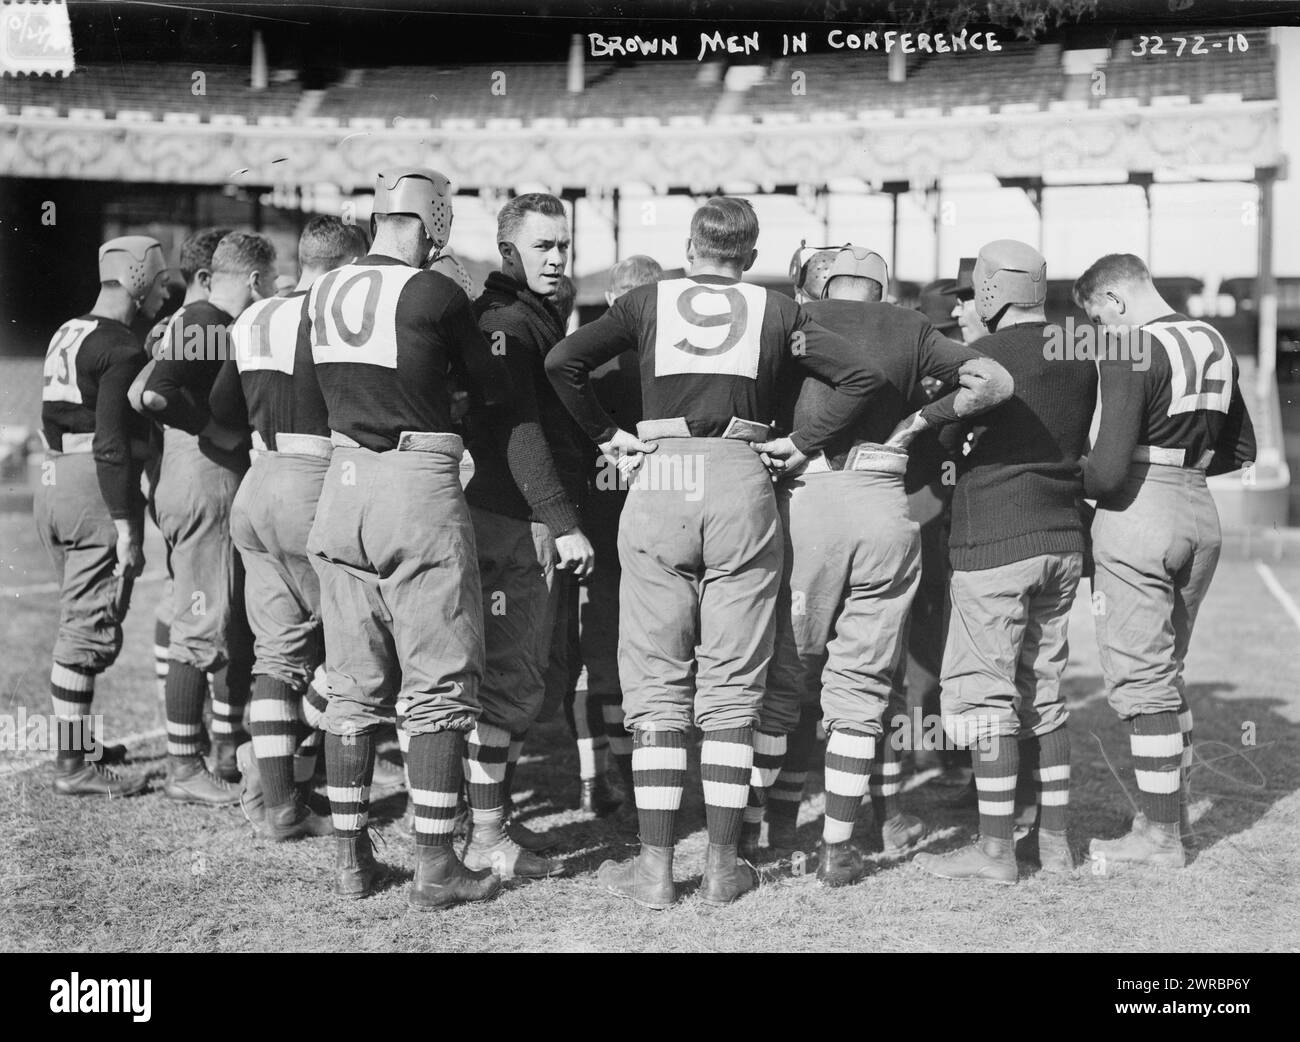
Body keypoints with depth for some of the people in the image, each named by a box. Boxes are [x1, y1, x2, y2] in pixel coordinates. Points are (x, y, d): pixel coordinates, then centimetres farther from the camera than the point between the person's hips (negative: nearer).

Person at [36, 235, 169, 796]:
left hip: (53, 482, 9)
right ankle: (73, 766, -1)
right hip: (96, 493, -9)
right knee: (91, 630, -4)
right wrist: (126, 528, -19)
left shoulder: (65, 335, 13)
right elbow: (111, 445, -19)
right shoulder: (122, 349, -14)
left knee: (76, 620, 20)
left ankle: (78, 741, 31)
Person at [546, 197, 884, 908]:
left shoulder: (647, 302, 11)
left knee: (656, 685, 4)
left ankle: (655, 866, 3)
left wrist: (606, 434, 7)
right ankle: (723, 865, 7)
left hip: (659, 480, 0)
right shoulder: (775, 311, 12)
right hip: (742, 483, 0)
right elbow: (862, 375, 3)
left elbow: (563, 360, -2)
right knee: (732, 687, 6)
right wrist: (802, 442, 6)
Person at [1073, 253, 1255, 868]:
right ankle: (1174, 812, 25)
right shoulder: (1214, 343, 11)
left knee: (1140, 680, 0)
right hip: (1200, 514, 8)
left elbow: (1108, 470, -22)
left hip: (1139, 514, -8)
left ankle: (1159, 836, 4)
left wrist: (1068, 484, -2)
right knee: (1167, 669, 19)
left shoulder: (1131, 351, -15)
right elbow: (1241, 448, 20)